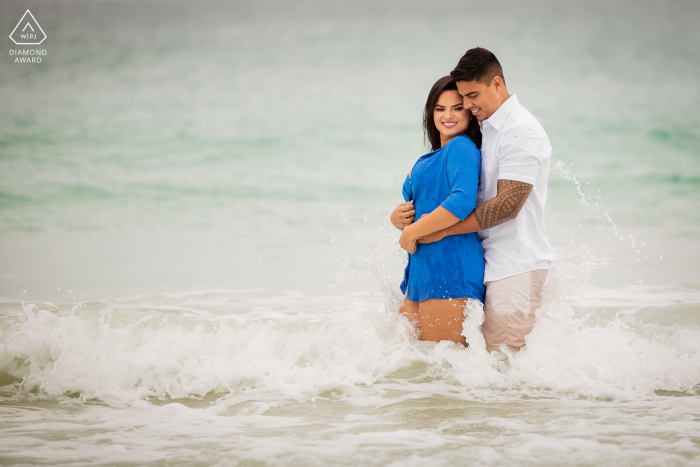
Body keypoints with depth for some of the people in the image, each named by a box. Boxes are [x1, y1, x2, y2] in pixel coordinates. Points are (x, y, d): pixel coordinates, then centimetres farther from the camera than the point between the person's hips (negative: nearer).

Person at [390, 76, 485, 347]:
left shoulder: (462, 148, -7)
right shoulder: (432, 158, 22)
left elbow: (463, 201, -24)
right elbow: (413, 207, 26)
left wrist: (411, 233, -15)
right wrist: (398, 217, 0)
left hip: (450, 268, -10)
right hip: (421, 273, 10)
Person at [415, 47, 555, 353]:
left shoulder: (521, 132, -15)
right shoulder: (484, 128, 15)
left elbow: (507, 206, -21)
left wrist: (442, 230, -18)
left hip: (516, 265, -9)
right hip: (491, 259, 9)